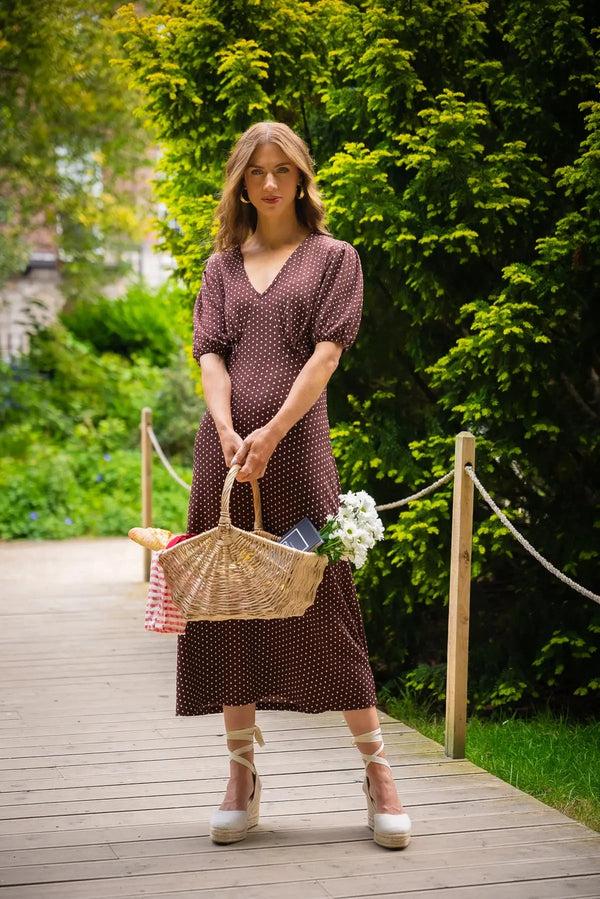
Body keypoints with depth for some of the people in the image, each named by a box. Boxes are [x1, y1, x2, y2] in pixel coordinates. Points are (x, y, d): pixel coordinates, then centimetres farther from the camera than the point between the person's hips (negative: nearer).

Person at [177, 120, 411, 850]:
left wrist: (273, 433, -15)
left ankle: (377, 773, 4)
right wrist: (227, 430, -13)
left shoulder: (333, 258, 8)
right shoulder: (221, 267, 17)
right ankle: (242, 778, 12)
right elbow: (211, 353, 5)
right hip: (226, 444, 4)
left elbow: (327, 351, -4)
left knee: (322, 601, -5)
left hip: (296, 443, -3)